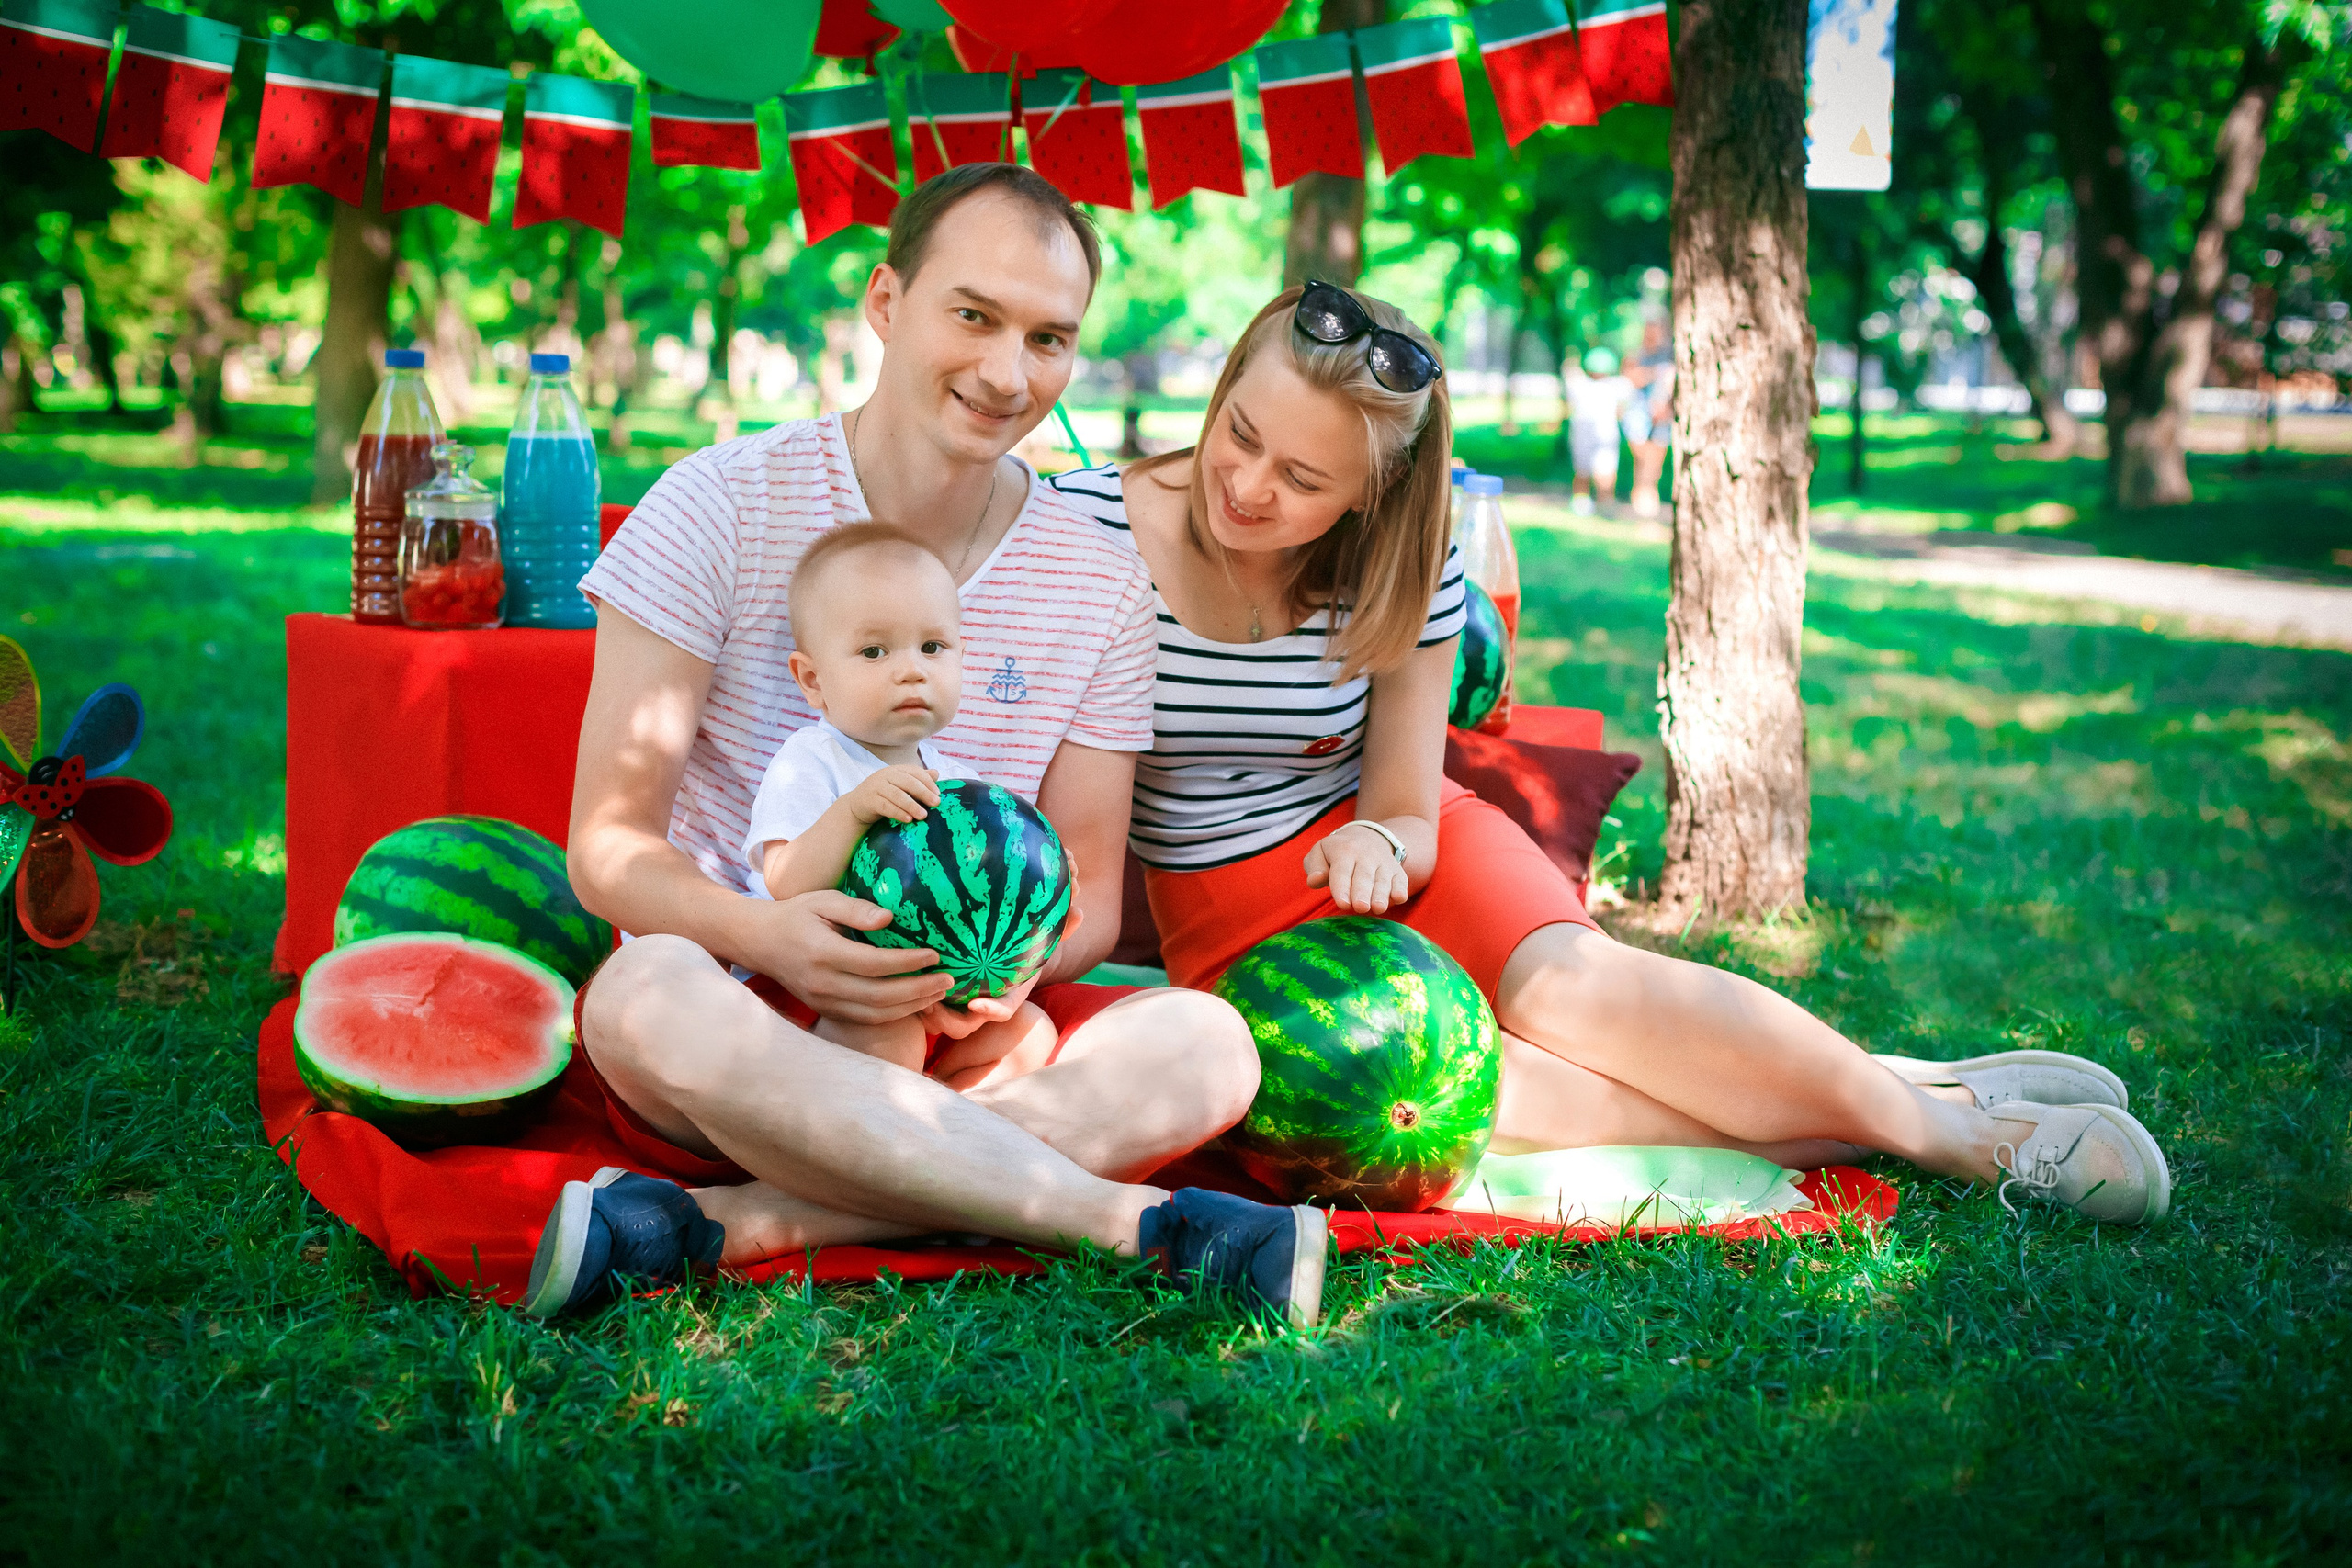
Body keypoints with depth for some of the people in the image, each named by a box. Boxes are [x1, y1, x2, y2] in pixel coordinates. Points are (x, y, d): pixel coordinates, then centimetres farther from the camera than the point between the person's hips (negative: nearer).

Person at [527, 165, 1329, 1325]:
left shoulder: (1104, 587, 6)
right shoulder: (720, 507, -5)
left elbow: (1091, 893, 7)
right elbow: (608, 847, -9)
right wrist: (765, 935, -31)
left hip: (965, 1032, 3)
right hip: (743, 1007, -3)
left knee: (1205, 1045, -24)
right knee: (649, 995, -38)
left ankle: (727, 1222, -33)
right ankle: (1143, 1222, -34)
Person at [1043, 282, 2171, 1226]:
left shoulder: (1403, 578, -9)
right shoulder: (1085, 530, -15)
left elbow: (1408, 819, -2)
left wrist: (1381, 846, -26)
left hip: (1384, 854, 2)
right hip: (1223, 917, -2)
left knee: (1561, 982, -32)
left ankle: (1937, 1103, -24)